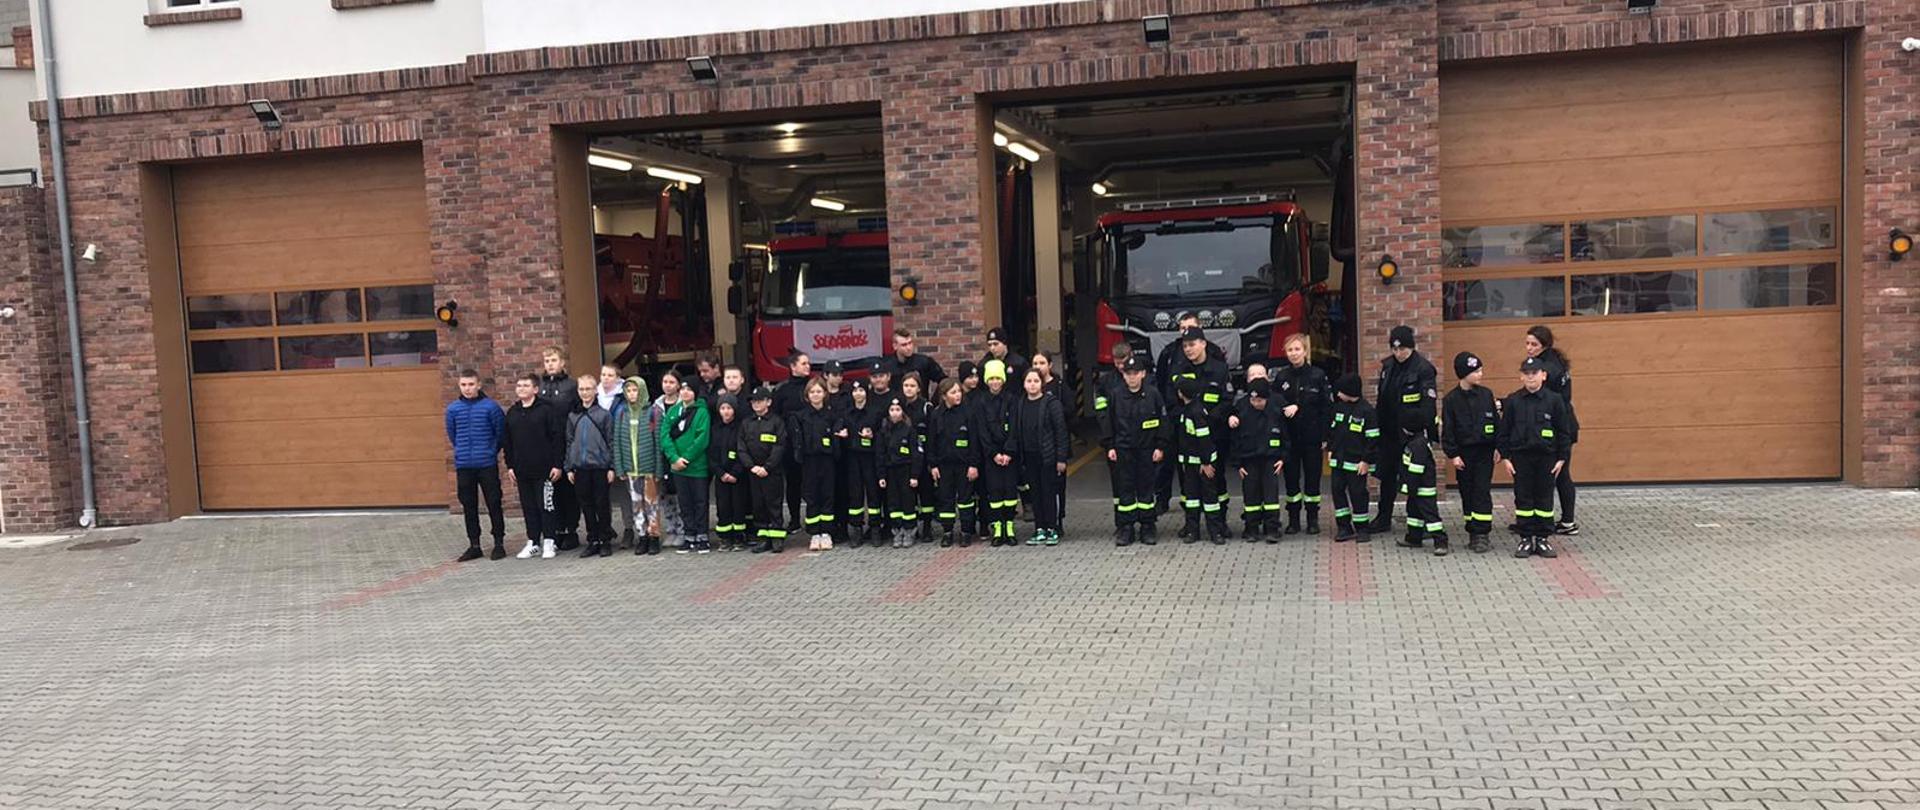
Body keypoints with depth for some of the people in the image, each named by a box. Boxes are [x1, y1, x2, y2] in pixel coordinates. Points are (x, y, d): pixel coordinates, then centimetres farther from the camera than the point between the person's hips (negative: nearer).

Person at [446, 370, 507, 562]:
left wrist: (492, 451, 3)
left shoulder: (490, 406, -7)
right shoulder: (453, 409, 2)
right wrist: (462, 451, 13)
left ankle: (499, 543, 12)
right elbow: (451, 434, 14)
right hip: (463, 466, 3)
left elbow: (501, 431, 0)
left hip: (487, 465, -3)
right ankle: (474, 545, 18)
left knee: (494, 504, 2)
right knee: (469, 506, 9)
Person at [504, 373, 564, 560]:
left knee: (545, 506, -1)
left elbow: (558, 437, -8)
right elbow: (506, 441, 15)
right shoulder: (512, 413, 10)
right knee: (528, 507, 10)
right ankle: (533, 542, 18)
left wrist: (557, 464, -11)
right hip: (522, 470, 5)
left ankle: (548, 542, 8)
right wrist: (510, 466, 9)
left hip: (543, 469, -5)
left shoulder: (546, 410, -6)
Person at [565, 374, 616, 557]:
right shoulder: (573, 416, 10)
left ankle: (605, 540, 10)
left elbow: (611, 442, -2)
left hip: (600, 466, -4)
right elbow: (569, 442, 13)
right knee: (586, 505, 7)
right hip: (580, 467, 4)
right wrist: (569, 467, 8)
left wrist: (612, 467, -7)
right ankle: (593, 540, 15)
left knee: (602, 504, 2)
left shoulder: (604, 414, -1)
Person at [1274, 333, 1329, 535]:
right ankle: (1293, 519, 14)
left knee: (1312, 477, 4)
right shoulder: (1280, 376, 3)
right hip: (1288, 436, 2)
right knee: (1291, 477, 5)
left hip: (1311, 435, -2)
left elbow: (1327, 407, -3)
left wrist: (1324, 435, -7)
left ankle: (1313, 518, 15)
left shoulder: (1318, 375, -2)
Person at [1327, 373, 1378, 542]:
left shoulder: (1366, 411, -12)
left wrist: (1366, 460, -13)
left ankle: (1362, 528, 13)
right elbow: (1331, 428, 19)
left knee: (1357, 493, 0)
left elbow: (1373, 438, -11)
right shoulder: (1339, 406, 7)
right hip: (1338, 460, 6)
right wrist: (1330, 449, 13)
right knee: (1337, 490, 6)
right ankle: (1344, 527, 14)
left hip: (1356, 463, -6)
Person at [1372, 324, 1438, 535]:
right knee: (1386, 474, 15)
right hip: (1389, 431, 7)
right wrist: (1378, 427, 12)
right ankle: (1383, 519, 27)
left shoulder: (1423, 369, -13)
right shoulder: (1388, 365, 8)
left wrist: (1424, 430, -26)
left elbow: (1428, 404, -19)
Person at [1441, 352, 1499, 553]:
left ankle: (1482, 534, -3)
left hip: (1484, 452, 0)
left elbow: (1496, 422, 6)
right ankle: (1473, 533, 17)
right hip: (1463, 453, 0)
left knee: (1482, 492, -4)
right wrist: (1452, 454, -7)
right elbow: (1447, 430, -3)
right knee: (1467, 493, 7)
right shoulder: (1451, 399, -5)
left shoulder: (1486, 394, 1)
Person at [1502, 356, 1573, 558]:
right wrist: (1506, 457, -2)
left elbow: (1563, 432, 1)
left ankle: (1542, 538, 14)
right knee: (1523, 498, 4)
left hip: (1546, 457, 0)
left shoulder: (1554, 400, -3)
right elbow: (1504, 431, 3)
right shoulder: (1513, 401, -1)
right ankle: (1526, 539, 12)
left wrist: (1561, 458, -1)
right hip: (1520, 456, 0)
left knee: (1545, 499, 5)